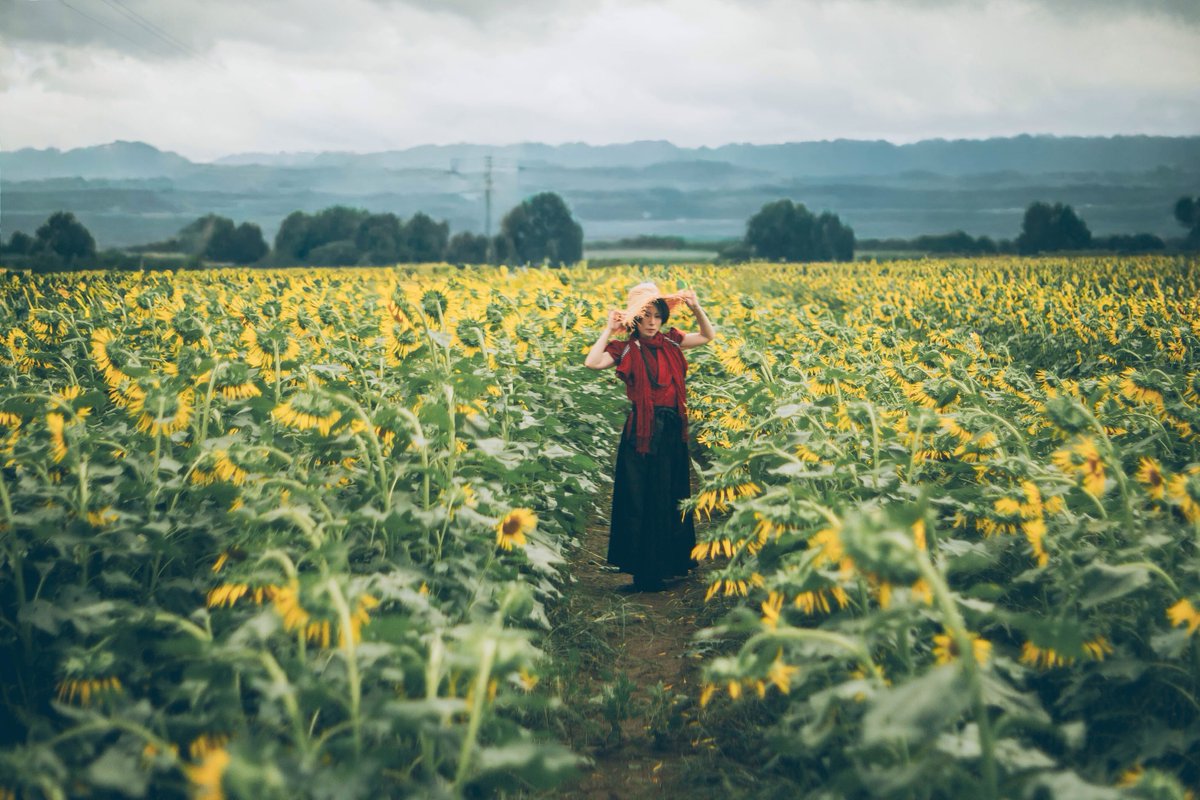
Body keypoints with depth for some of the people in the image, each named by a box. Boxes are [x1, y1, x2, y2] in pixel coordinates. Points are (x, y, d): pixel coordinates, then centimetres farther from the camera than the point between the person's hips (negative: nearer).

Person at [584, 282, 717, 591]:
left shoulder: (671, 342, 6)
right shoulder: (626, 349, -5)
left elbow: (708, 336, 12)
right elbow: (592, 362, -20)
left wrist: (696, 308, -3)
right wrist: (609, 330, -16)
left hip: (673, 430, 4)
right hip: (642, 432, -4)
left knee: (673, 498, 14)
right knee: (642, 502, 3)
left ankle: (673, 561, 29)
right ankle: (645, 573, 12)